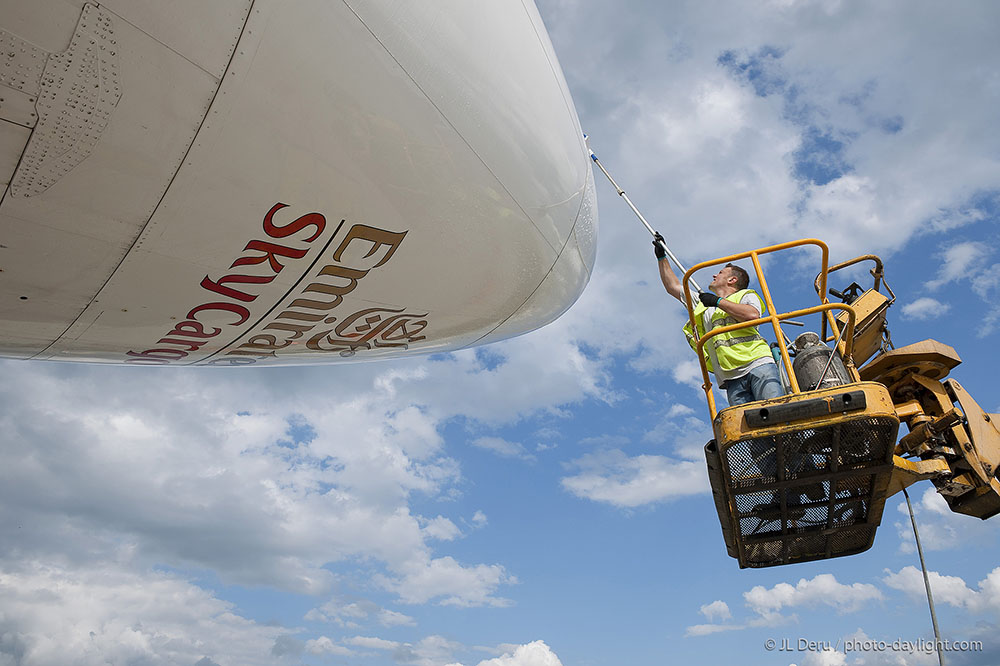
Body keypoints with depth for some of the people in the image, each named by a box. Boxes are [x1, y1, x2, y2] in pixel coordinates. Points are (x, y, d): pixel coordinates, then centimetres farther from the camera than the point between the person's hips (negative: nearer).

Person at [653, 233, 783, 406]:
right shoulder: (703, 304, 31)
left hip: (757, 365, -3)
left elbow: (752, 315, -8)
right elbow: (673, 287, 38)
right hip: (731, 378, 3)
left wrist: (718, 301, 1)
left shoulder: (746, 295, 17)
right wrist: (661, 257, 39)